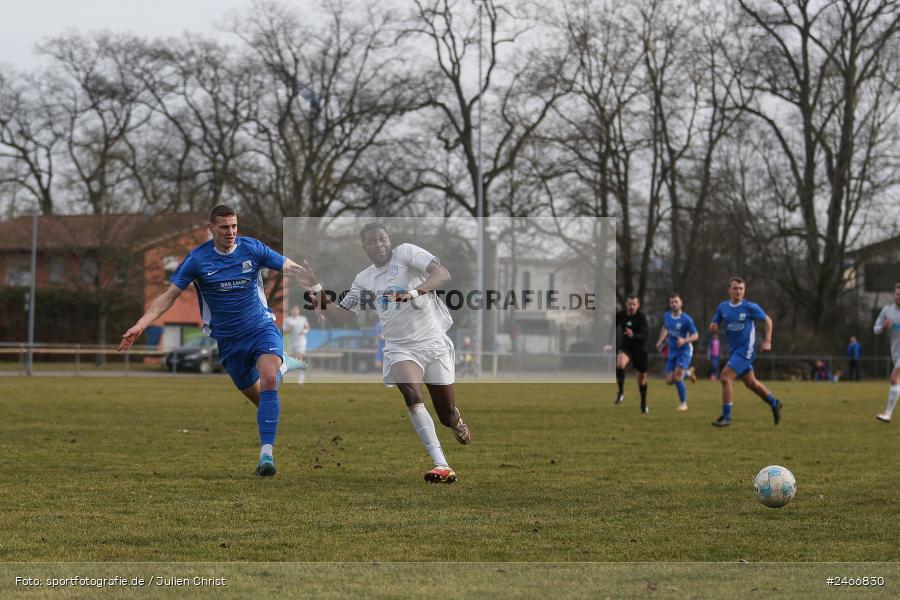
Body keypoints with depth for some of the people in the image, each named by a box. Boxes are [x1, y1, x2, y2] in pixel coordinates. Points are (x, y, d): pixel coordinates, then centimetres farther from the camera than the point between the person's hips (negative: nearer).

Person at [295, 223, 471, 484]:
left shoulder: (406, 252, -4)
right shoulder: (364, 279, 11)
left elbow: (443, 274, -18)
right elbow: (341, 314, 16)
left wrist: (413, 292, -34)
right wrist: (316, 288, 4)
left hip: (433, 343, -2)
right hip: (400, 348, 2)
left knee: (448, 415, 4)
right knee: (411, 394, -29)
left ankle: (458, 424, 45)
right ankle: (441, 465, -35)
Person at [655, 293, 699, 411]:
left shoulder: (686, 319, -15)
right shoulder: (666, 316, 3)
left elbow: (695, 336, -13)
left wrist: (685, 341, -30)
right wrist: (660, 341, 14)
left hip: (684, 351, -6)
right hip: (672, 352, 6)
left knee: (677, 378, -20)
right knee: (669, 381, 2)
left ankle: (683, 403, 0)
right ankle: (687, 373, 33)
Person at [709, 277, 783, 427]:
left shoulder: (750, 307, -10)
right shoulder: (723, 307, 3)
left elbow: (767, 320, 2)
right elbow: (713, 326, 10)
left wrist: (767, 341, -5)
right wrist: (713, 326, -15)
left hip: (745, 350, -6)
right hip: (734, 350, 6)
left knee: (725, 377, -18)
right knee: (751, 383, 16)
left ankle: (726, 416, -10)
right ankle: (774, 404, 38)